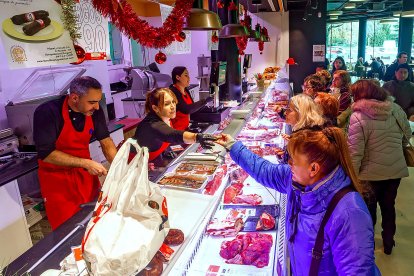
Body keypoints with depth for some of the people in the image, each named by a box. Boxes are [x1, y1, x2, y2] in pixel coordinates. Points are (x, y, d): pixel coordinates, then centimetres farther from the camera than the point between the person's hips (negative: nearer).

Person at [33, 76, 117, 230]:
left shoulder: (94, 111, -10)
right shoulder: (47, 112, -24)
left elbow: (106, 141, -4)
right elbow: (46, 153, -26)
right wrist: (86, 163, -29)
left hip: (85, 174, 5)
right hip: (57, 179, -4)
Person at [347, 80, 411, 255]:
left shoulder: (358, 117, -23)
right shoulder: (396, 109, -7)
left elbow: (355, 152, -23)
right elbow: (407, 135, 8)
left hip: (371, 173, -4)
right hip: (396, 169, 4)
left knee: (368, 208, 18)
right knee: (388, 205, 24)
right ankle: (389, 241, 41)